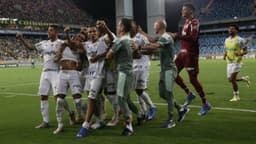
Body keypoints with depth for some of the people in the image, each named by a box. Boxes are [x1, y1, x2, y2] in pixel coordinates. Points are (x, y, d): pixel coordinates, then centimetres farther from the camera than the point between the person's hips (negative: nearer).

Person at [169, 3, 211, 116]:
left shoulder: (194, 22, -13)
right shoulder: (186, 23, 16)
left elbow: (193, 38, -26)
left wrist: (178, 36, -25)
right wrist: (176, 36, 11)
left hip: (191, 54, -9)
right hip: (183, 52, 9)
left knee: (193, 79, -5)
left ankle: (205, 104, 9)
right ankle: (189, 94, 22)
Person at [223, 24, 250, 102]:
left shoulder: (240, 40, -9)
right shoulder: (227, 40, 10)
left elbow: (246, 51, -6)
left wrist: (241, 54, -27)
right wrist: (225, 55, -1)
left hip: (236, 62, -7)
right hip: (229, 62, 7)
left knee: (232, 79, -12)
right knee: (230, 79, 9)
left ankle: (236, 96, 4)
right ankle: (244, 78, 34)